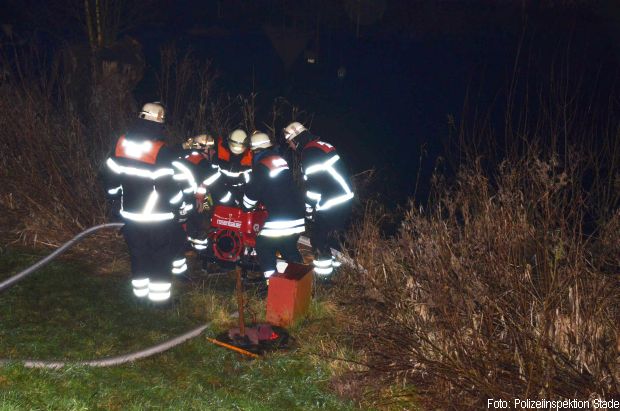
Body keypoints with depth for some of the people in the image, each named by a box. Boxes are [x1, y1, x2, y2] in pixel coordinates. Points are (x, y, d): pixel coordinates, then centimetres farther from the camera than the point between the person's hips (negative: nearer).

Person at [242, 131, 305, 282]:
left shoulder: (262, 165, -10)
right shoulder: (280, 158, 16)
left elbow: (253, 190, -6)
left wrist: (246, 207, 14)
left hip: (279, 217, -8)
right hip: (297, 215, 8)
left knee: (264, 247, 3)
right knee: (290, 248, 20)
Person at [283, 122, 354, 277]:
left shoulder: (310, 152, -15)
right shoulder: (321, 145, 16)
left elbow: (314, 184, -20)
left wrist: (309, 208, -9)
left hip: (332, 204, -10)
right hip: (345, 199, 10)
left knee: (319, 239, 0)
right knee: (332, 235, 25)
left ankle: (323, 274, 7)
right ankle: (334, 262, 39)